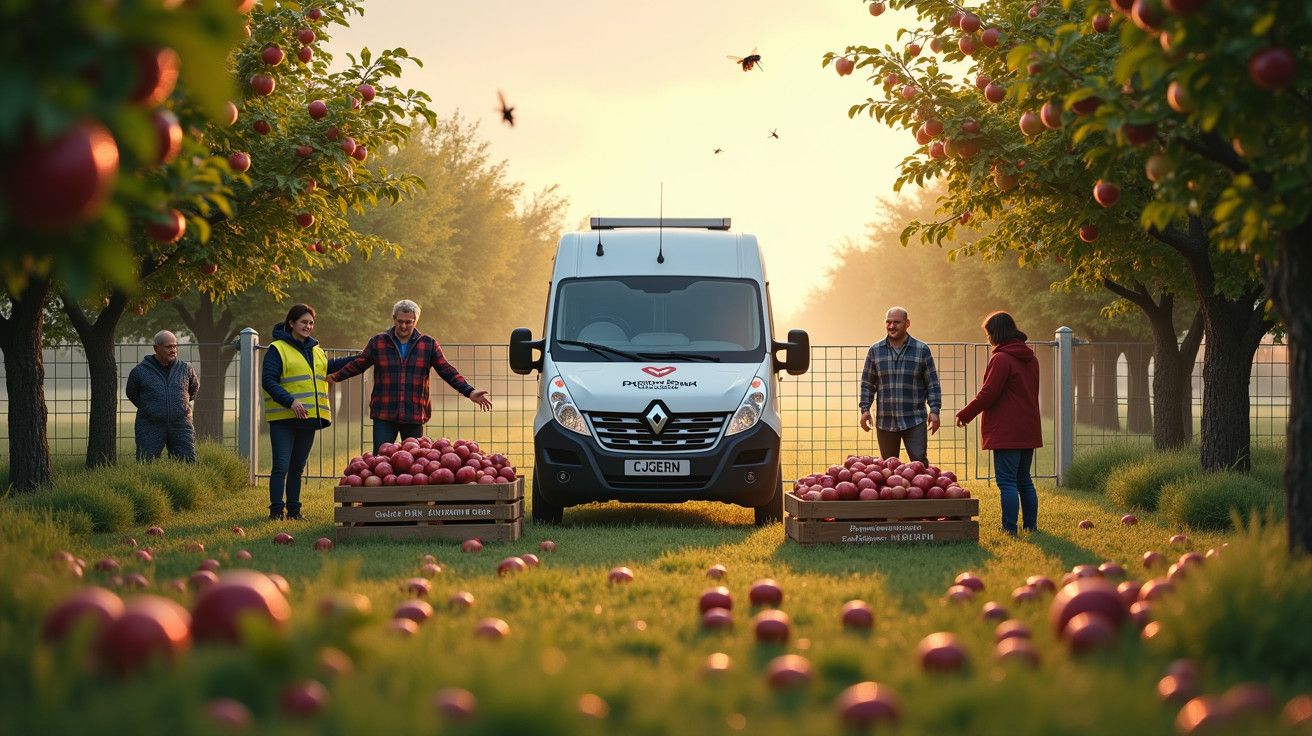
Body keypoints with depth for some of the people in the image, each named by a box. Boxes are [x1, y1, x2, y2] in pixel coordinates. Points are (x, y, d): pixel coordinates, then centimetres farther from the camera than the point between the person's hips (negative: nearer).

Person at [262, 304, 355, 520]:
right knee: (281, 466, -8)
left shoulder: (316, 350, 18)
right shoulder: (277, 349, -5)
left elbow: (330, 367, 36)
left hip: (308, 418, 7)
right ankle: (276, 510, -5)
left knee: (298, 467, 11)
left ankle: (294, 509, 17)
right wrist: (290, 402, -23)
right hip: (283, 419, -7)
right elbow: (268, 381, -13)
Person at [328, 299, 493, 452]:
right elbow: (357, 365, 14)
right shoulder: (378, 342, 6)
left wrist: (470, 392, -3)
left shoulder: (429, 345, 6)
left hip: (415, 417, 1)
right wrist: (335, 377, 7)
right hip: (384, 416, -1)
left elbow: (448, 372, 5)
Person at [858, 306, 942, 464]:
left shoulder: (922, 350, 2)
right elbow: (867, 384, 12)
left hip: (914, 421, -2)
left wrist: (934, 410, -5)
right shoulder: (875, 351, 7)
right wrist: (865, 409, 1)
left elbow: (932, 384, 4)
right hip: (885, 422, 2)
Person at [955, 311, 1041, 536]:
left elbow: (987, 394, -16)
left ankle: (1009, 528, -8)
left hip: (1006, 432, -9)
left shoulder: (1001, 359, -14)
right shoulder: (1030, 359, 14)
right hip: (1028, 431, 9)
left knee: (1007, 481, -6)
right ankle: (1031, 526, 17)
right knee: (1024, 480, 15)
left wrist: (965, 414, -3)